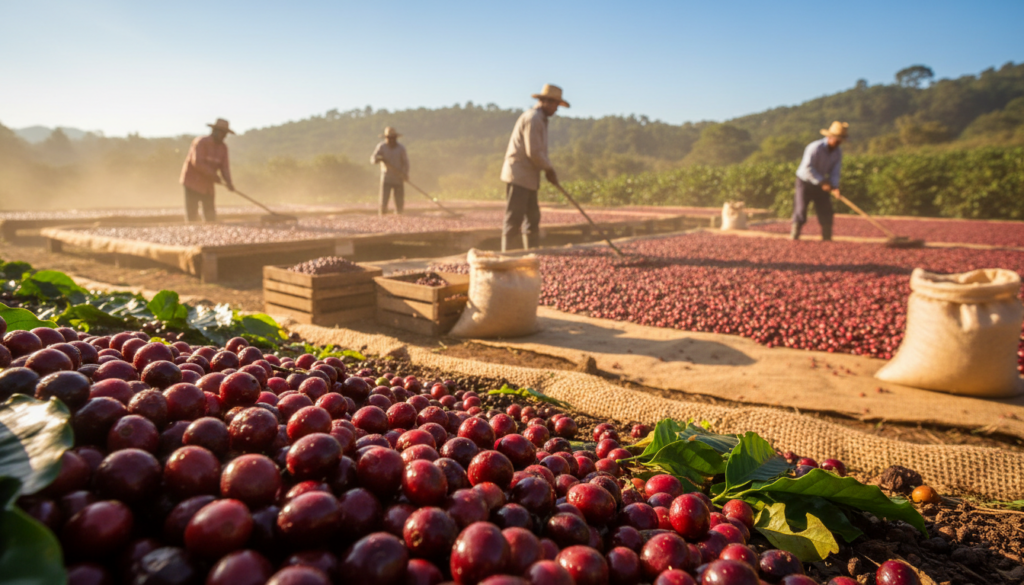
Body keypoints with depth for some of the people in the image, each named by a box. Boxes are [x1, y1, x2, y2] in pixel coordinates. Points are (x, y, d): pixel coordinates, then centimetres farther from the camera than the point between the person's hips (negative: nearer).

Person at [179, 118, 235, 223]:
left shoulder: (223, 147, 4)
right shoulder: (201, 142, -15)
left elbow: (224, 166, -1)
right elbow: (198, 163, -24)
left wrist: (228, 182, -19)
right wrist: (215, 177, -26)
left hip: (208, 185, 6)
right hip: (192, 182, -6)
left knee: (210, 215, 6)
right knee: (192, 214, -6)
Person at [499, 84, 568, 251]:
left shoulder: (540, 119, 20)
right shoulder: (532, 118, -13)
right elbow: (533, 152, -20)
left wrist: (548, 170, 9)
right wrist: (549, 169, -8)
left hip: (528, 178, 11)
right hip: (518, 176, -11)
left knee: (533, 218, 12)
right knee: (514, 219, -9)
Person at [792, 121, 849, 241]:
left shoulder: (838, 152, -2)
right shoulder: (815, 148, -23)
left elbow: (835, 171, -4)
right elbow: (807, 168, -29)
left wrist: (834, 186, -22)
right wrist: (822, 182, -29)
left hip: (820, 184, 6)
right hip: (805, 182, -6)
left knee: (826, 211, 1)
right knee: (801, 210, -6)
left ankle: (827, 238, 9)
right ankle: (794, 237, 2)